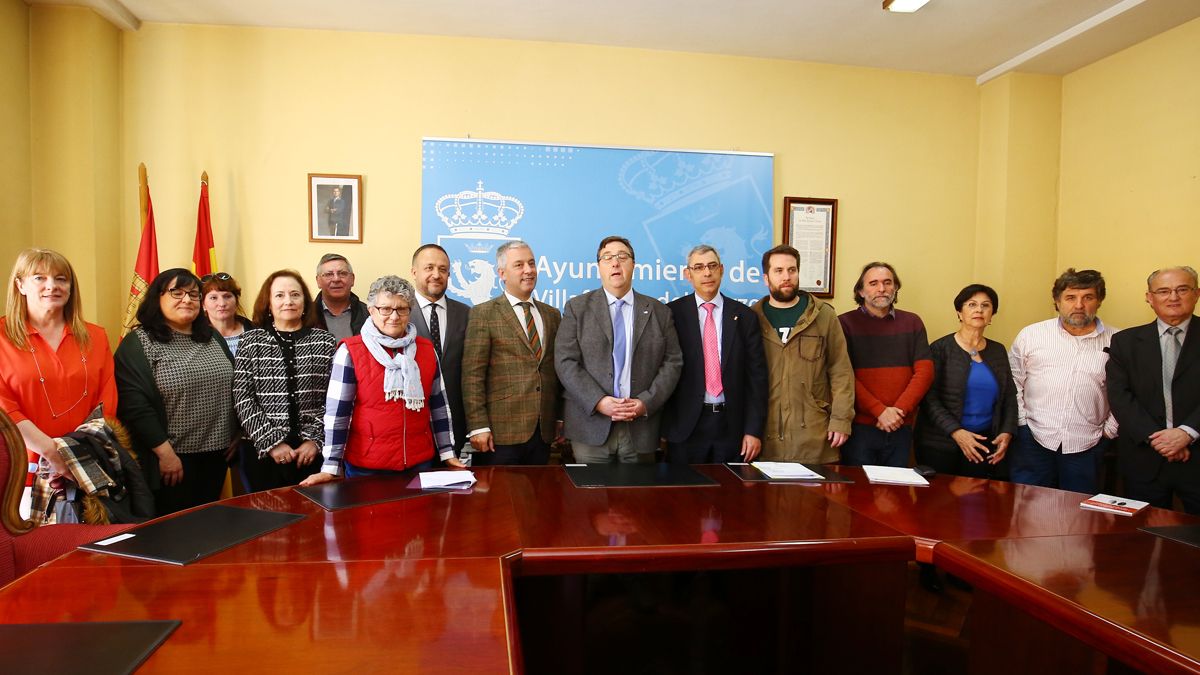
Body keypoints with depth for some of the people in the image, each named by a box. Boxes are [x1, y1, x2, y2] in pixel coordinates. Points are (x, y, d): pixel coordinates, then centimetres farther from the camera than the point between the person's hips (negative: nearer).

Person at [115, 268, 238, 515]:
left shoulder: (212, 337, 11)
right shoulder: (138, 343, -8)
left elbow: (235, 385, 16)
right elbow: (135, 405, -15)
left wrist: (238, 434, 10)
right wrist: (165, 452, -17)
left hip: (216, 454, 6)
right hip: (170, 458, -5)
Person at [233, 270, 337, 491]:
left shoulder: (325, 342, 4)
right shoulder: (251, 341, 4)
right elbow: (242, 399, -2)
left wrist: (316, 440, -8)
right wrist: (272, 442, -9)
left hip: (315, 451, 0)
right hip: (263, 453, 0)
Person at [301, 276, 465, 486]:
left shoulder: (426, 350, 4)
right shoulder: (351, 351, -7)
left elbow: (438, 405, 9)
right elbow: (337, 411, -9)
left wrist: (447, 452, 8)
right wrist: (331, 467, -11)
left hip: (420, 461, 3)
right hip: (366, 466, -3)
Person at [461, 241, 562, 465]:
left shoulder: (552, 315, 14)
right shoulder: (483, 314, -3)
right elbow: (472, 374, -8)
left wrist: (561, 420, 12)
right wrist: (478, 427, -13)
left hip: (543, 432, 5)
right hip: (500, 432, -4)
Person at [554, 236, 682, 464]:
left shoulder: (659, 312, 9)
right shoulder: (577, 308, 4)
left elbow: (672, 361, 5)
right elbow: (565, 361, -4)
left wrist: (647, 402, -9)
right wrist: (598, 402, -15)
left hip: (642, 426, 2)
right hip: (591, 425, -1)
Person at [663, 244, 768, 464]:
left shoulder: (744, 316, 5)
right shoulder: (673, 313, 0)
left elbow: (756, 376, 3)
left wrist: (754, 430, -2)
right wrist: (663, 428, -3)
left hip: (733, 426, 2)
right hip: (685, 426, -1)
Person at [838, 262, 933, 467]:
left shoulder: (912, 323, 8)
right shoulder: (845, 323, -2)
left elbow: (925, 372, 1)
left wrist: (899, 411, -11)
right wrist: (880, 411, -16)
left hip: (901, 428, 3)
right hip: (858, 426, -3)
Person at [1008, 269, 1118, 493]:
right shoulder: (1030, 335, 3)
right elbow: (1013, 382, 5)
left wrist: (1110, 429, 2)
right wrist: (1021, 421, 0)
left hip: (1087, 446, 1)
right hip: (1033, 440, -1)